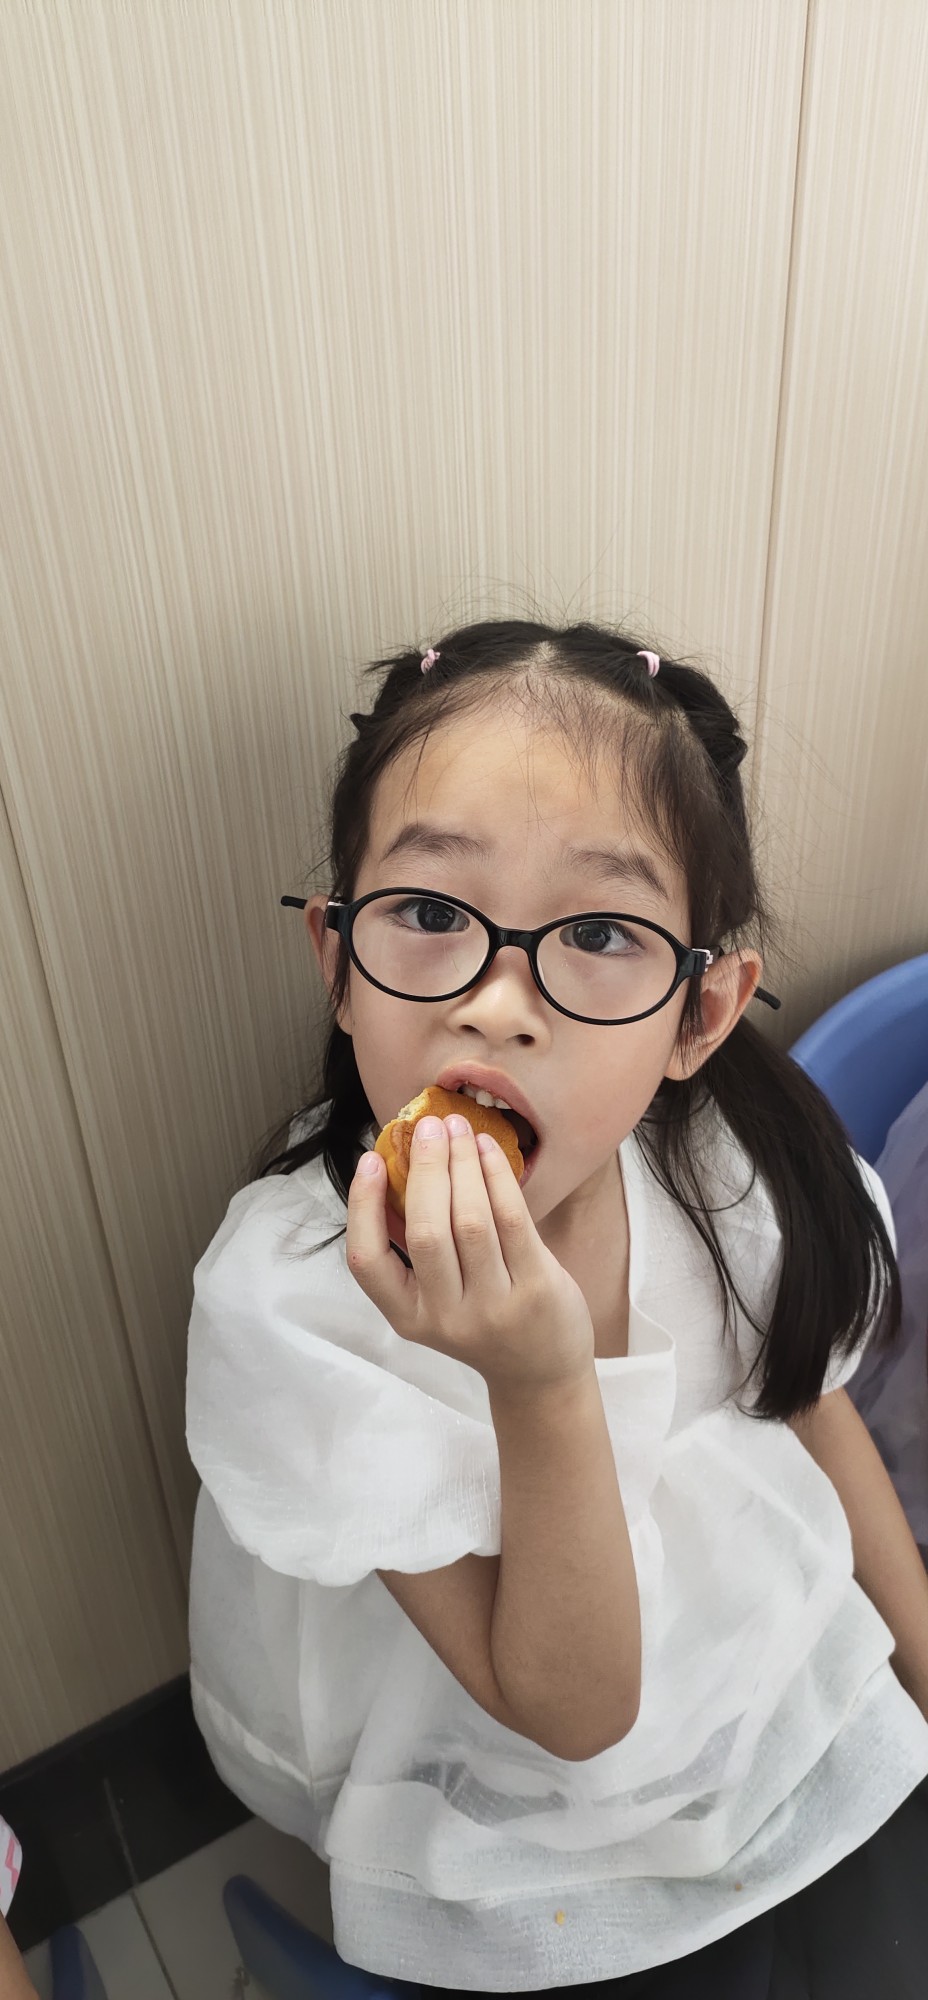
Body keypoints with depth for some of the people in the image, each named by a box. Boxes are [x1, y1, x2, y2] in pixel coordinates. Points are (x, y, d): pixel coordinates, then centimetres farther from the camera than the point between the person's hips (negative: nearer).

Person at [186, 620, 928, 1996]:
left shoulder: (739, 1151, -20)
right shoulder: (289, 1301, -31)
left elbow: (817, 1413, 1)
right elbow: (572, 1712, -23)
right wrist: (543, 1390, -40)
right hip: (523, 1820, -3)